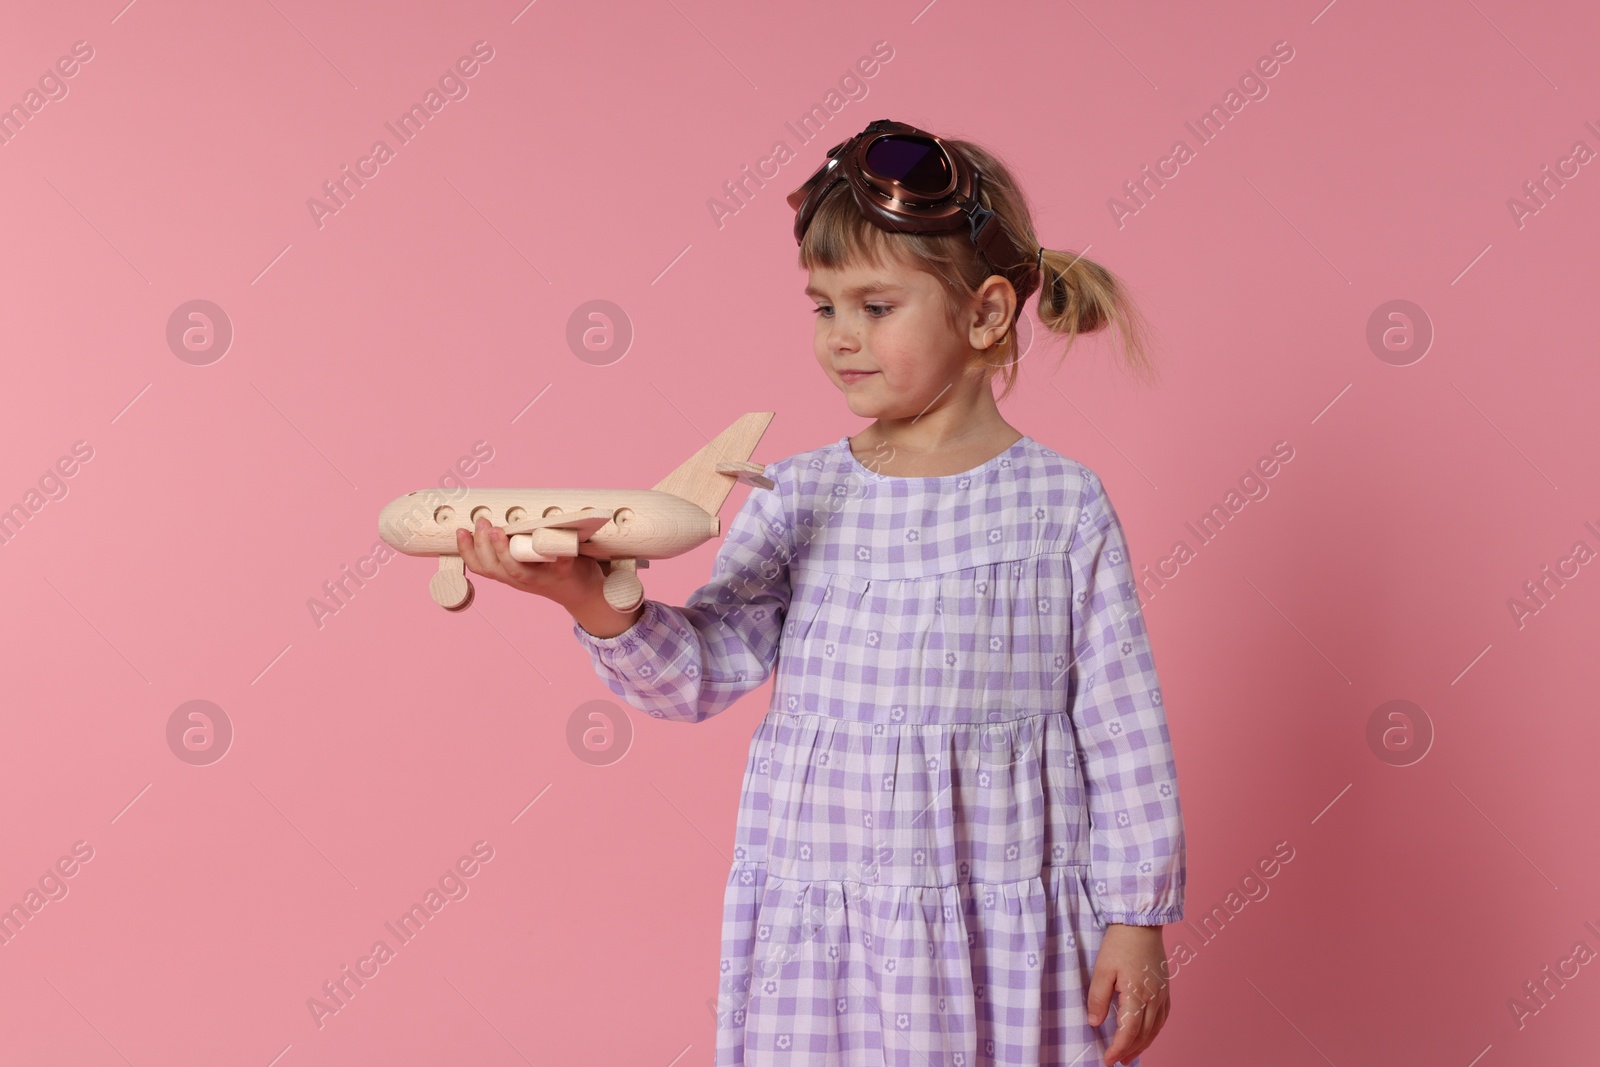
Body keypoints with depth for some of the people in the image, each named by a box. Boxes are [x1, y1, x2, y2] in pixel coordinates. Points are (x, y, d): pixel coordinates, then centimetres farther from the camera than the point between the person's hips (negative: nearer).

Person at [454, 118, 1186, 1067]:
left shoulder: (1062, 506, -3)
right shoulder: (800, 497, 3)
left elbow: (1123, 725, -1)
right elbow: (702, 667, -4)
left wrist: (1137, 919, -1)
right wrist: (596, 603, -23)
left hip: (1004, 941, -2)